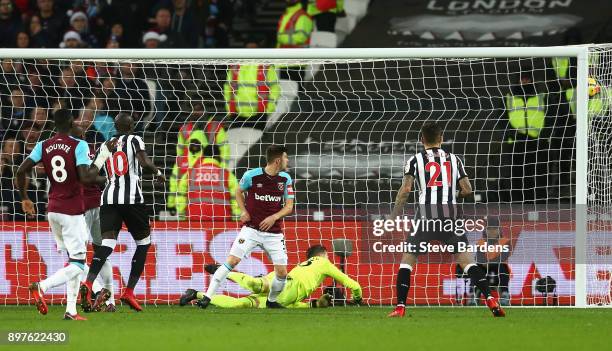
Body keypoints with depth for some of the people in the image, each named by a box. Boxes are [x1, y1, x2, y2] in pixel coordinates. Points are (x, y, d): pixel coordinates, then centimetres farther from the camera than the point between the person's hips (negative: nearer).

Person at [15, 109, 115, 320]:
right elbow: (86, 177, -21)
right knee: (77, 264, -4)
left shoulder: (43, 146, 4)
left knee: (72, 260, 16)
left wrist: (24, 198, 12)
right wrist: (103, 156, -9)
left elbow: (21, 171, -2)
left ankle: (71, 310, 8)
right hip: (72, 211, -6)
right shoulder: (79, 146, -11)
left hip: (53, 210, 6)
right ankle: (42, 286, -25)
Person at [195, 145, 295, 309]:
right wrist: (243, 211, -3)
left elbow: (289, 207, 5)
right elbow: (239, 192, 12)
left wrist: (274, 217, -13)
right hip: (251, 228, -3)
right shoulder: (252, 175, -7)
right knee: (232, 261, -16)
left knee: (282, 273, -2)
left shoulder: (285, 179, 1)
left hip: (274, 232, 3)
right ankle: (207, 297, -14)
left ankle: (272, 301, 25)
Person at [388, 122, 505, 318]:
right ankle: (490, 299, -9)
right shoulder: (454, 160, 12)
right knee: (466, 259, 4)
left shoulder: (415, 160, 5)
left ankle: (400, 307, 0)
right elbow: (467, 190, 8)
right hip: (450, 216, 2)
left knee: (407, 260, 9)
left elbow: (405, 189, -6)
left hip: (426, 216, -2)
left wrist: (394, 217, -3)